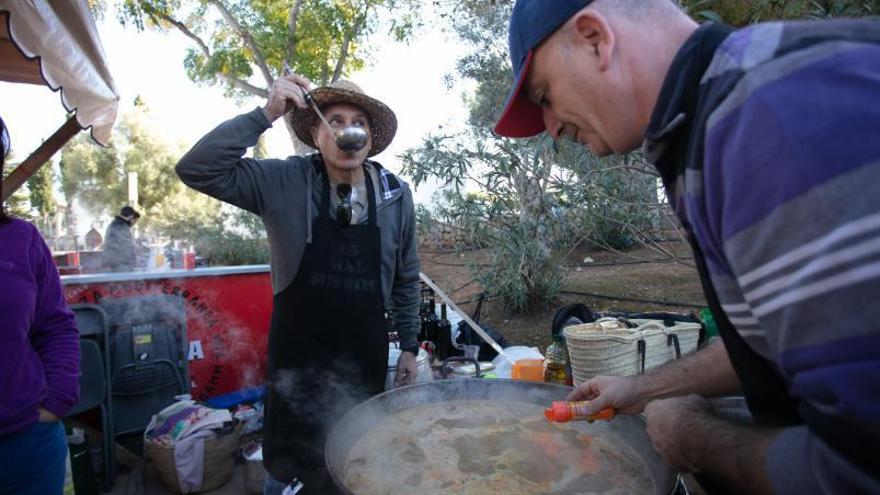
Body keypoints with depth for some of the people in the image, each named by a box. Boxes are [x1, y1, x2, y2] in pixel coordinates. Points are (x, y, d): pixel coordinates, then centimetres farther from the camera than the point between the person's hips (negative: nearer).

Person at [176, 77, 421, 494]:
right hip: (297, 353, -1)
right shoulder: (284, 182, -10)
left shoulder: (395, 195, -5)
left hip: (366, 354, 2)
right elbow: (196, 170, -17)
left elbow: (406, 279, 4)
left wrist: (409, 345, 8)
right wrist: (265, 115, -24)